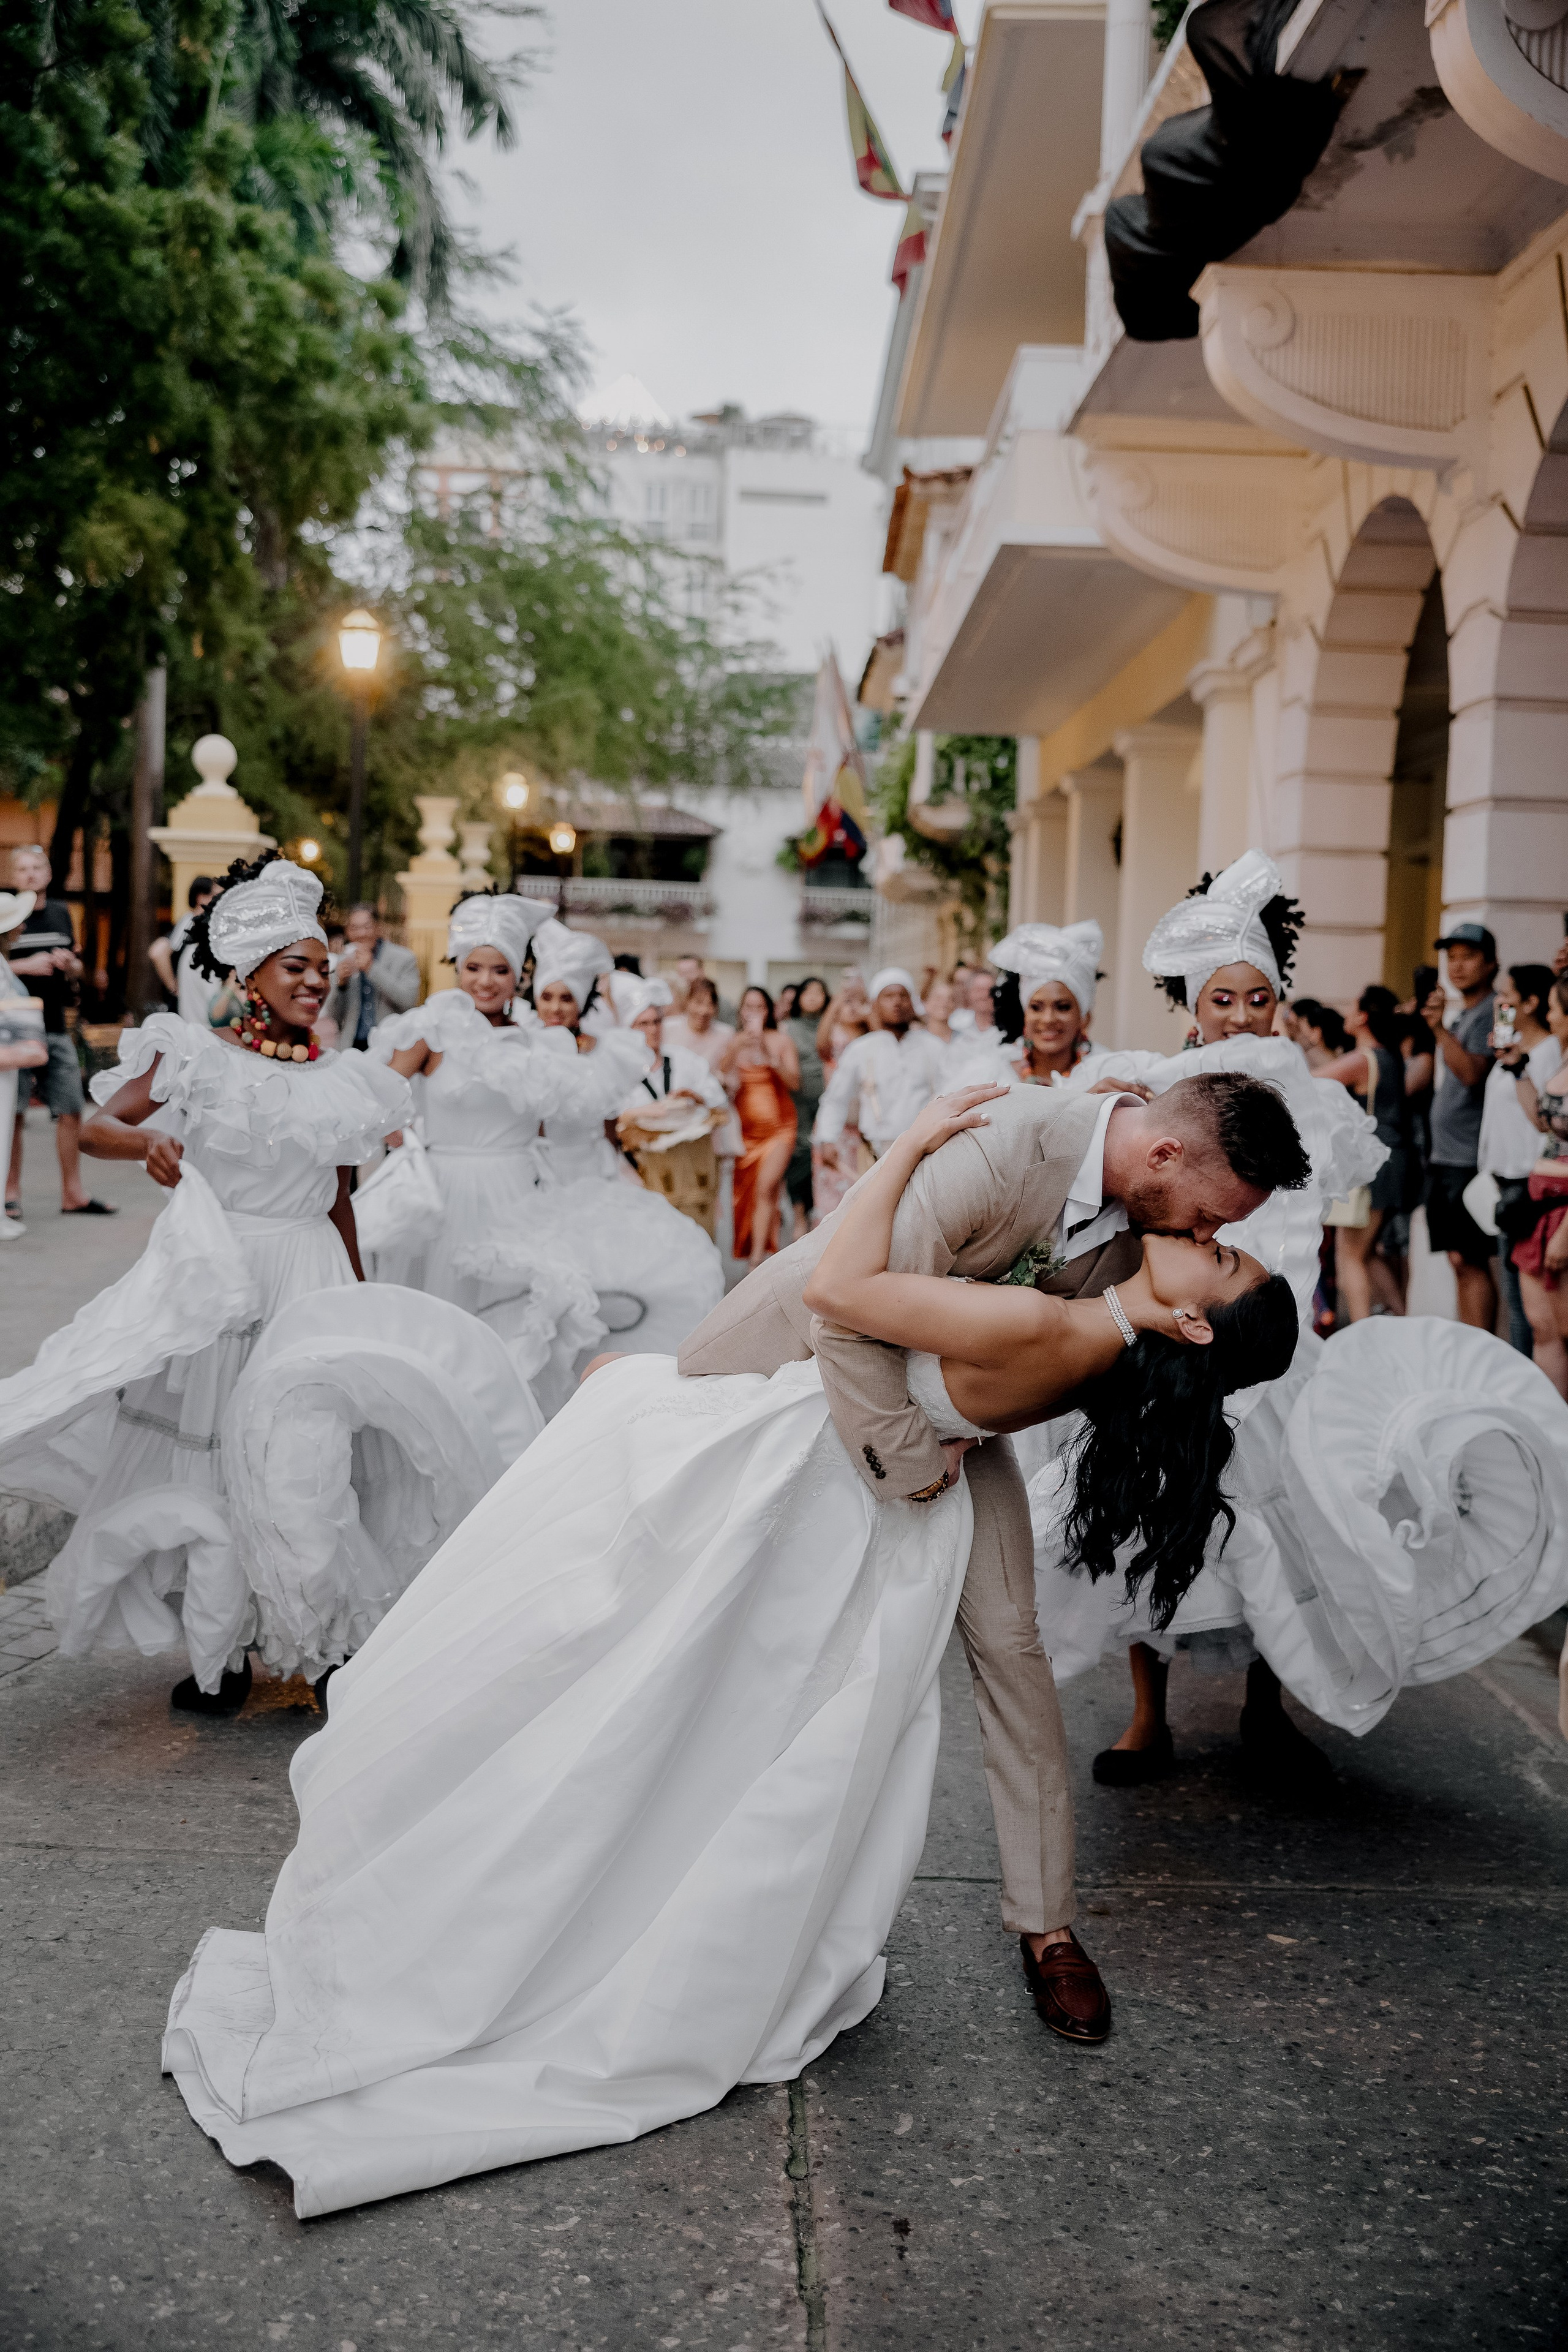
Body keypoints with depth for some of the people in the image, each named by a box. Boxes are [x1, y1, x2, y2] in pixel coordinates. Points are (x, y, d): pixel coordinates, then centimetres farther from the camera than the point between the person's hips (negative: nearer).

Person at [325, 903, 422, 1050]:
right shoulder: (344, 961, 11)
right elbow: (334, 1016, 10)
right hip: (353, 1047, 3)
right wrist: (340, 982, -9)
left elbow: (409, 1002, -13)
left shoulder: (405, 959, 0)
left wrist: (372, 969, -15)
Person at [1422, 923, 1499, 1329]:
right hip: (1443, 1156, 9)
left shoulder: (1493, 1014, -9)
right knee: (1458, 1261, 11)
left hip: (1471, 1158, -9)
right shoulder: (1457, 1015, 18)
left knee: (1472, 1261, -9)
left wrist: (1440, 1029, -32)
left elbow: (1473, 1072, -24)